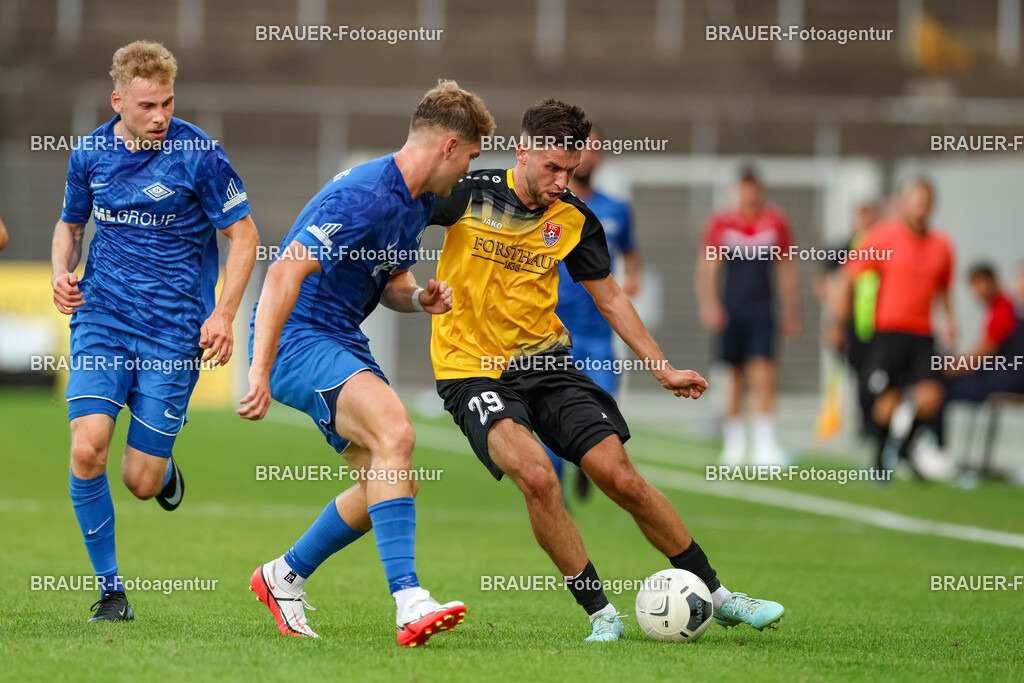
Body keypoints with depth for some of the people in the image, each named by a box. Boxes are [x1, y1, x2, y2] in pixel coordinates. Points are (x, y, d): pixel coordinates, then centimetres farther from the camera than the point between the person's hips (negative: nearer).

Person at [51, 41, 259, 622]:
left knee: (141, 482, -4)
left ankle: (165, 468, 37)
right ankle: (110, 588, -3)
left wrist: (224, 315, -13)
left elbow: (244, 234, -2)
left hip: (175, 329, -3)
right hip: (102, 315, 3)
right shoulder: (90, 155, 3)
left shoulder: (198, 154, -9)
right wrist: (63, 272, 0)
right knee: (87, 448, -18)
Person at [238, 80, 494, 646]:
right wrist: (261, 371, -34)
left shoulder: (418, 201, 10)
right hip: (299, 338, -10)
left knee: (388, 484, 9)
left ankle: (284, 578, 29)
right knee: (395, 432, -30)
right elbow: (284, 272, -28)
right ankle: (408, 602, -35)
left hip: (343, 341, 10)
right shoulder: (366, 197, -22)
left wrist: (419, 298, -1)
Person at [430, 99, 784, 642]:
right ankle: (599, 612, -14)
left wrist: (662, 369, 10)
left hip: (544, 361, 3)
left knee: (620, 476, -6)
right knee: (536, 474, -28)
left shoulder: (574, 220, 2)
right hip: (471, 369, -3)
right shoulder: (471, 193, -10)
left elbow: (609, 296, 13)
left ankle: (715, 596, 9)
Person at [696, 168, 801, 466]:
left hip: (762, 309, 0)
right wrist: (709, 304, -9)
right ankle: (734, 443, 19)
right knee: (734, 376, 6)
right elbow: (708, 267, 3)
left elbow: (786, 270, 12)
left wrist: (791, 311, 12)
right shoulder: (721, 223, 3)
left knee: (763, 374, -12)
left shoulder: (776, 222, 5)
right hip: (731, 308, 0)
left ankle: (764, 444, -14)